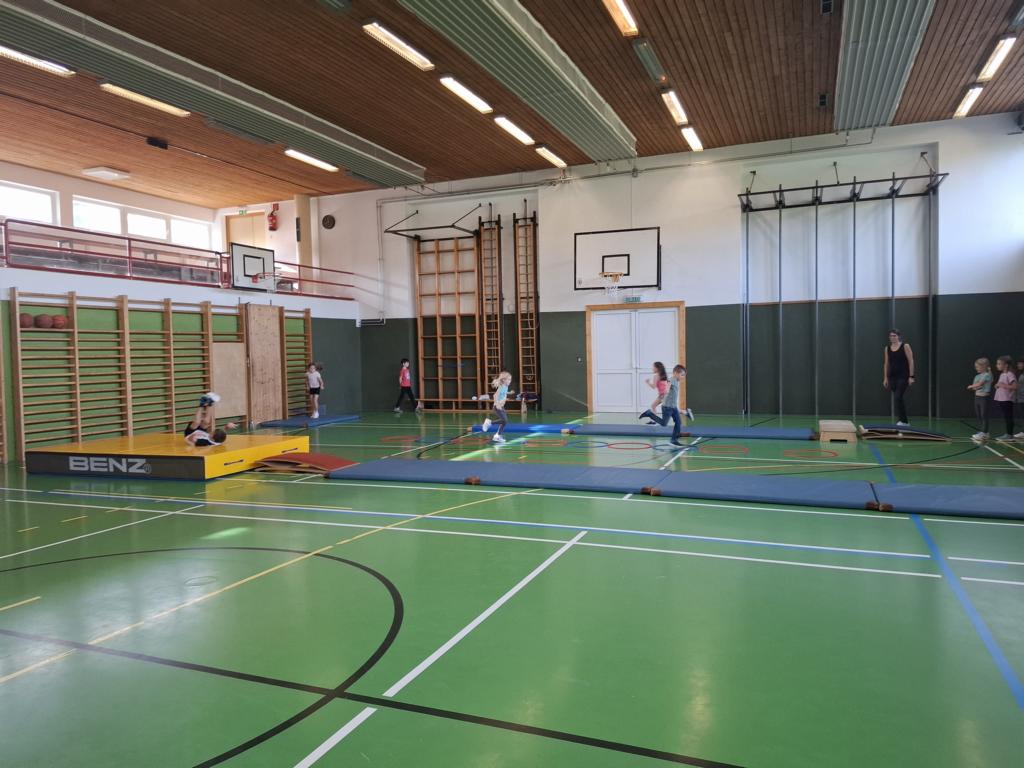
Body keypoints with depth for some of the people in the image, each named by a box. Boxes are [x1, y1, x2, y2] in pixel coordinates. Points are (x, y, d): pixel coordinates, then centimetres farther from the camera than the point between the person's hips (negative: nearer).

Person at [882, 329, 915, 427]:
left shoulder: (905, 346, -5)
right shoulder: (887, 348, 9)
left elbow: (911, 362, -7)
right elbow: (886, 364, 12)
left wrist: (911, 376, -12)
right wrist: (885, 378, 8)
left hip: (903, 376, -5)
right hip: (892, 376, 5)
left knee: (898, 398, -16)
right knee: (897, 399, 10)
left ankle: (903, 421, -8)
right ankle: (904, 421, 20)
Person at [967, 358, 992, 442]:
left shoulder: (987, 375, -11)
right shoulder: (977, 376, 13)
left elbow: (979, 384, -17)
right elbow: (975, 387, 9)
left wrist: (971, 386, 0)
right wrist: (975, 387, -14)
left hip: (984, 397, -8)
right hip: (977, 397, 8)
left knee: (984, 416, -5)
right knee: (979, 416, 10)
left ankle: (984, 433, -2)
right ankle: (980, 432, 16)